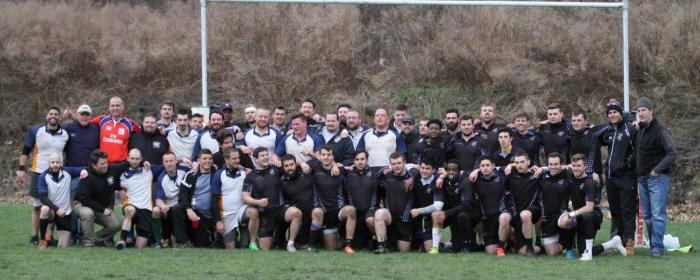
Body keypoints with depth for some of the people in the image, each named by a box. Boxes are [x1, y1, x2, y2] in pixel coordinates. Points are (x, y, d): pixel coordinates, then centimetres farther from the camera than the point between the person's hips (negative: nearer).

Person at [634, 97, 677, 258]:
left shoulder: (659, 130, -12)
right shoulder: (640, 129, 11)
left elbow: (672, 153, -17)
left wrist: (658, 169, -19)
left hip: (657, 178, -8)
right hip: (642, 178, 8)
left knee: (658, 214, -10)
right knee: (647, 215, 10)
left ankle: (657, 248, -13)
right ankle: (653, 245, 16)